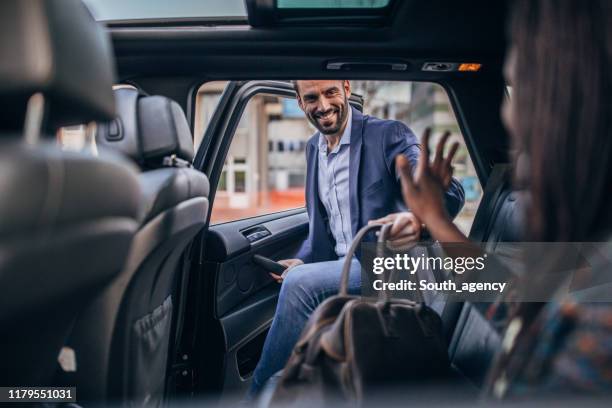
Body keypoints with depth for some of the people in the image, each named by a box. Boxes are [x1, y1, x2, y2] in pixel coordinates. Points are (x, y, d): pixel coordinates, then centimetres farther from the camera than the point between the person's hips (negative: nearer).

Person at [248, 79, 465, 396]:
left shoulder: (389, 134, -8)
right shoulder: (313, 148, 13)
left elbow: (448, 191, -21)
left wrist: (418, 218, -44)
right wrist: (303, 260, 4)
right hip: (343, 269, 7)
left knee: (299, 283, -27)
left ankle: (257, 396, -12)